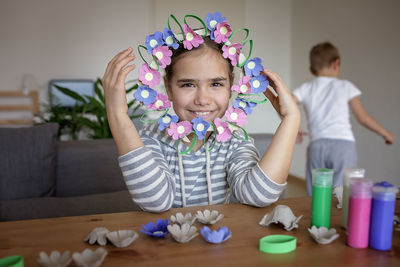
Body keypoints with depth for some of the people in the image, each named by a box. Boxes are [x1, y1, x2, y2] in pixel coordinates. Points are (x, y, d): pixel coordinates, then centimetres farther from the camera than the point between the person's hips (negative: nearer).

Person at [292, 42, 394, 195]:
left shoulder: (306, 89, 11)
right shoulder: (345, 87, 7)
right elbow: (363, 118, 7)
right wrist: (385, 133, 21)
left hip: (317, 146, 2)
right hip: (344, 144, -2)